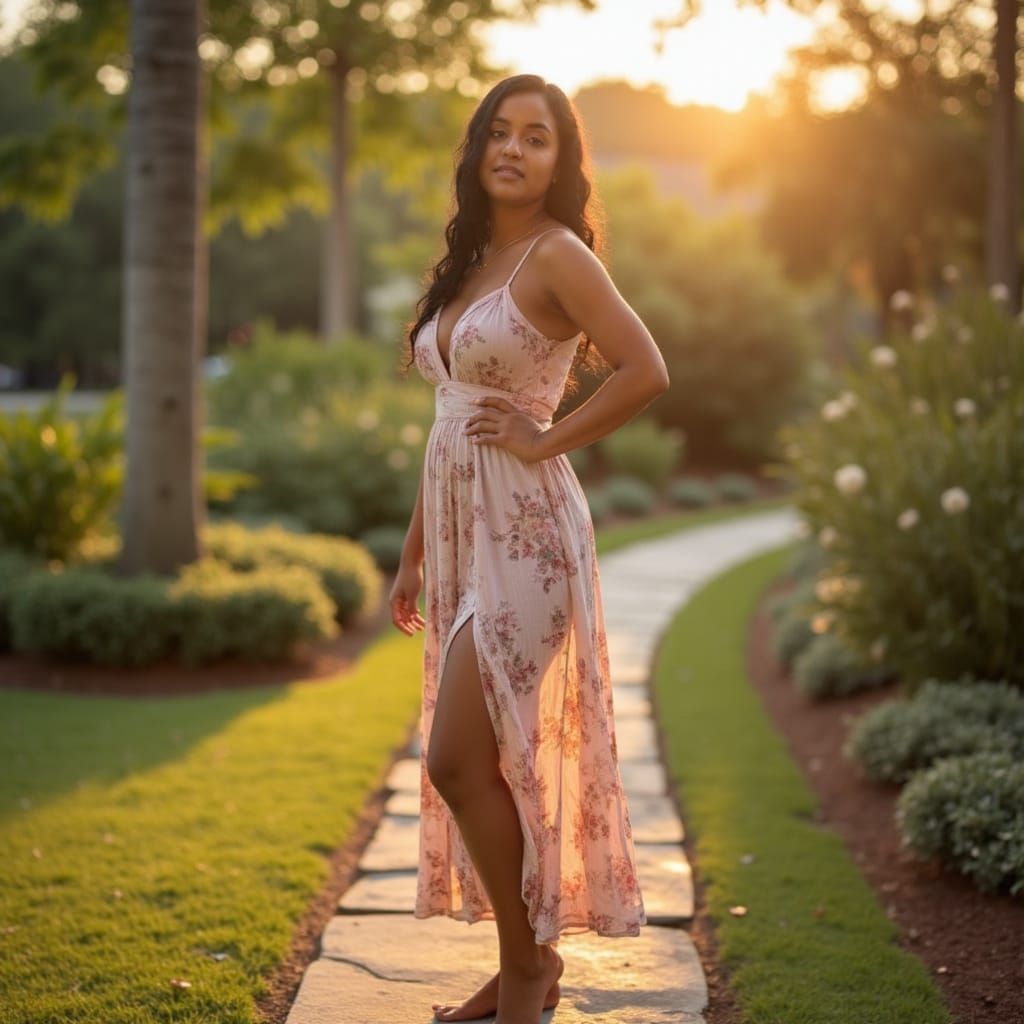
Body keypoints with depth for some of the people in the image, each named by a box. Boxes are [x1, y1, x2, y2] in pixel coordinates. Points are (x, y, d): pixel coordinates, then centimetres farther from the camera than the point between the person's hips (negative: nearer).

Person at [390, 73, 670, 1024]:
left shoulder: (558, 255, -8)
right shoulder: (470, 262, 16)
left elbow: (646, 371, -19)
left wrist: (545, 438, -13)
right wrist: (412, 552, 18)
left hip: (523, 535, -8)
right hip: (462, 535, 8)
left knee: (458, 760, -11)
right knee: (480, 763, 10)